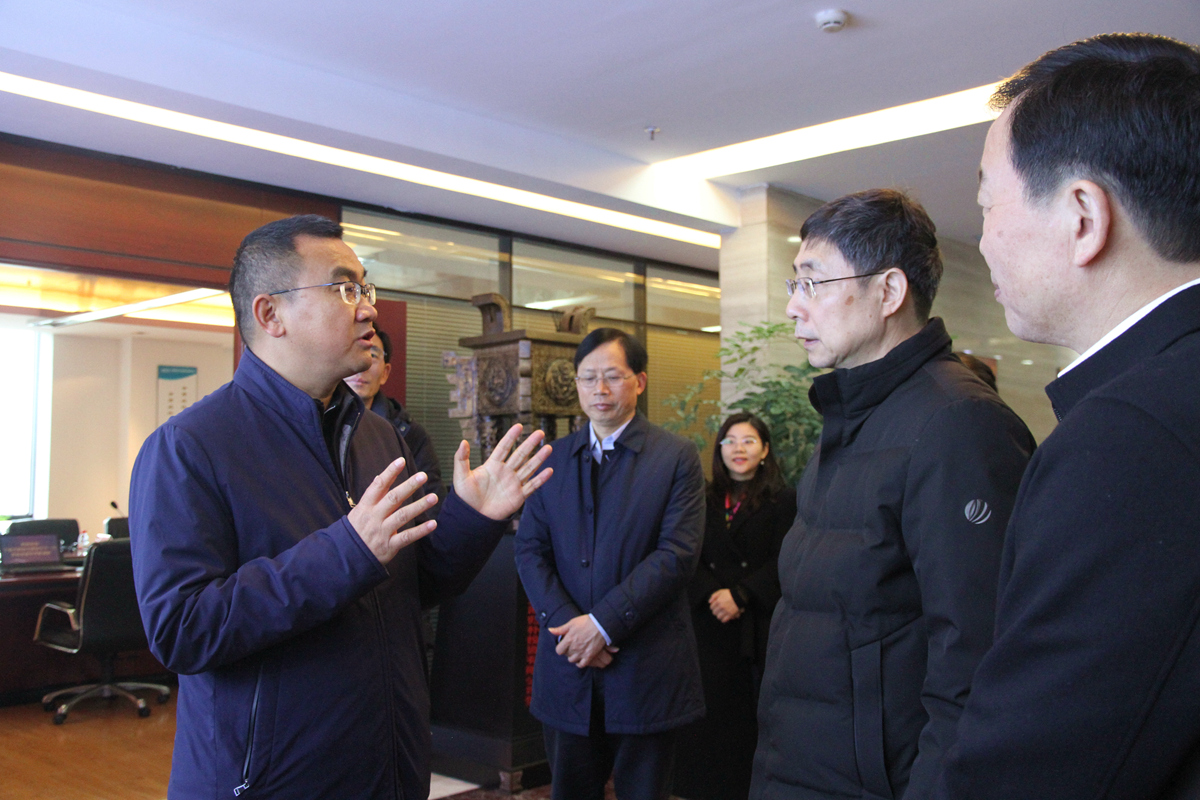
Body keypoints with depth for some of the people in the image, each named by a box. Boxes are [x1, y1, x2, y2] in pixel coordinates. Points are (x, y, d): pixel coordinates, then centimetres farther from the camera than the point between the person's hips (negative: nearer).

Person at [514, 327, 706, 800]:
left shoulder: (676, 457, -2)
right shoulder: (551, 459, 9)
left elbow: (677, 552, -12)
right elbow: (529, 548, 3)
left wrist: (604, 622, -17)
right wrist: (565, 621, -12)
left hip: (646, 667, -3)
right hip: (567, 665, 3)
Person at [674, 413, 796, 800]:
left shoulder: (783, 500, 2)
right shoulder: (705, 501, 13)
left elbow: (781, 564, -5)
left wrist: (739, 595, -14)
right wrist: (713, 595, -11)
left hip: (760, 628, -3)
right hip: (710, 627, 3)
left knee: (753, 717, -2)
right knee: (713, 715, 2)